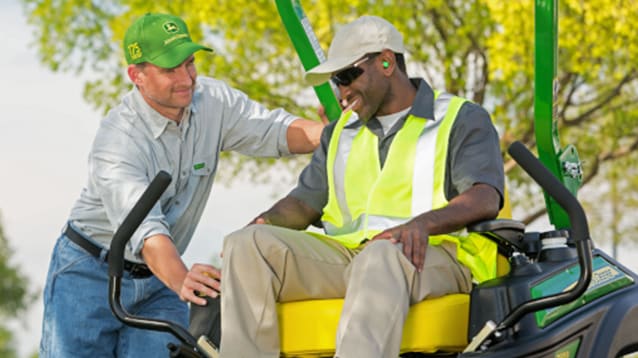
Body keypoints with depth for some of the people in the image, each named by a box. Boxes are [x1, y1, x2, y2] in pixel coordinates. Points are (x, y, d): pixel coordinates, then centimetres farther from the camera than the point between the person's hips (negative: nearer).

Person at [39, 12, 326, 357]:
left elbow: (274, 129, -4)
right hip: (91, 274, -4)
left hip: (158, 278, 5)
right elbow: (144, 227, -39)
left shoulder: (212, 100, -7)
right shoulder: (117, 141, -27)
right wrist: (180, 280, -56)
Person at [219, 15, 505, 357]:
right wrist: (266, 222, -1)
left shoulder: (463, 120, 9)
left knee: (380, 257, -42)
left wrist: (423, 223, -27)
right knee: (247, 245, -19)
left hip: (433, 255, -5)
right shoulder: (340, 132, 29)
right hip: (344, 255, 5)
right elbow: (305, 201, 23)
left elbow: (485, 199, -7)